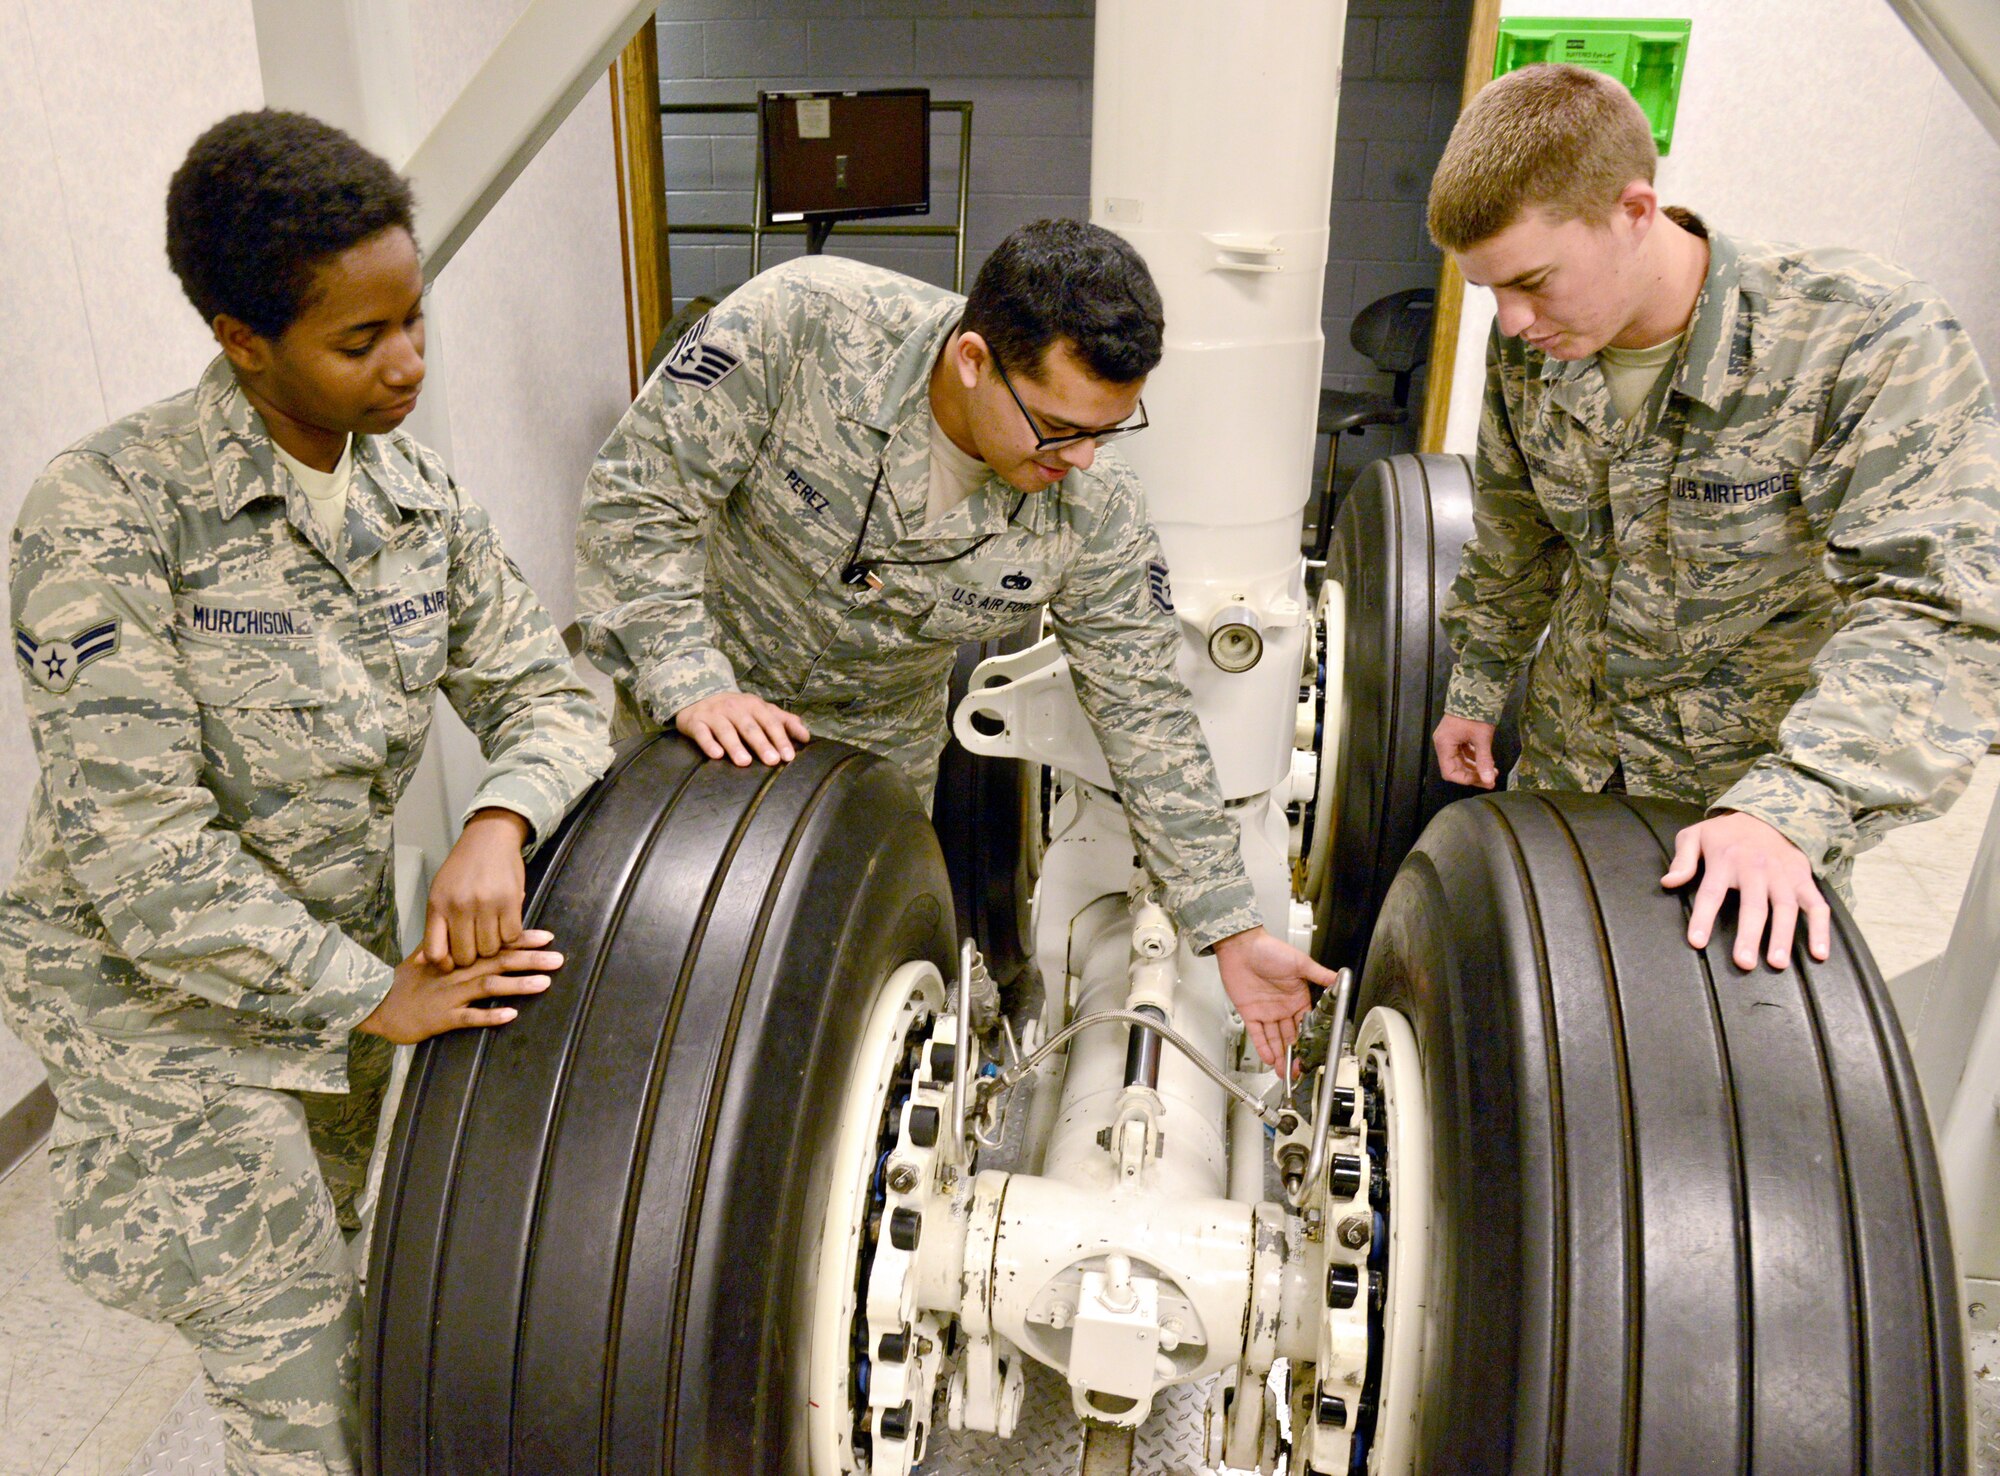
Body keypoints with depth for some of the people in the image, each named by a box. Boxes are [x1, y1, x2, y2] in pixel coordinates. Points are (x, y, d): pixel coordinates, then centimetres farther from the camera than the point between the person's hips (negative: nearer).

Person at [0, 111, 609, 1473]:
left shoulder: (418, 498, -3)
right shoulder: (111, 512, -22)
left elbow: (546, 694, 0)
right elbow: (138, 850, -24)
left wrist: (500, 824, -23)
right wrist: (376, 997, -21)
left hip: (339, 982, 6)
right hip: (168, 1010, -5)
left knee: (325, 1304, 26)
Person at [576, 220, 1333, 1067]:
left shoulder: (1099, 515, -22)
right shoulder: (804, 323, -31)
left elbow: (1147, 717, -13)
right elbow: (640, 495, -23)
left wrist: (1233, 931, -11)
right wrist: (691, 682, -33)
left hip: (879, 754, 1)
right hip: (694, 711, -1)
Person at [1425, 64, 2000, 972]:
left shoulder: (1870, 341, -24)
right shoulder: (1530, 347, -8)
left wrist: (1788, 812, -42)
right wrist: (1476, 688, 15)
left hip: (1755, 778, -4)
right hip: (1566, 760, 5)